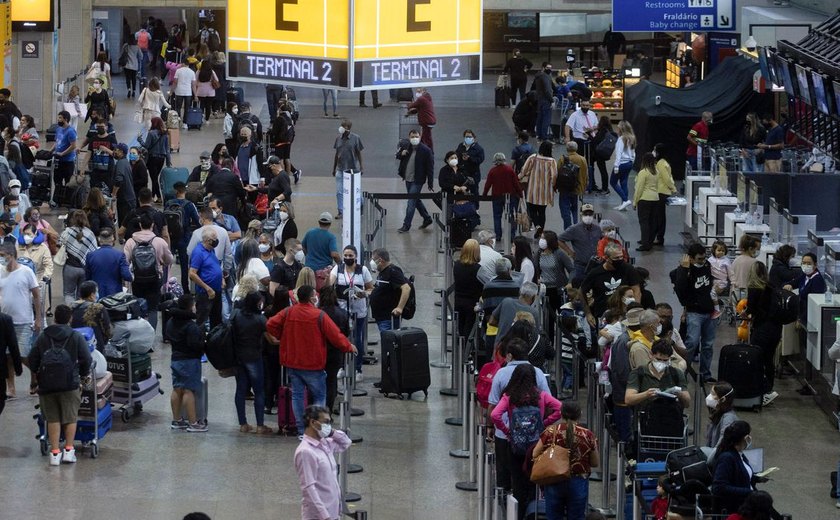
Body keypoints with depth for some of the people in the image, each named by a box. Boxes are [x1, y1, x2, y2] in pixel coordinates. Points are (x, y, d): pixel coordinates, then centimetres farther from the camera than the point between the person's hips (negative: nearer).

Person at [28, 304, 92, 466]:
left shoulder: (43, 337, 6)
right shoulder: (76, 337, -1)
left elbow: (33, 359, 7)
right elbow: (86, 359, -4)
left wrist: (35, 374, 26)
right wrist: (84, 375, 14)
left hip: (47, 384, 2)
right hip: (70, 383, -2)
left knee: (52, 419, 6)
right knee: (70, 417, 7)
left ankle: (55, 452, 0)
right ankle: (69, 450, 2)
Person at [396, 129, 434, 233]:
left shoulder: (426, 150, -14)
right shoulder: (405, 145, 1)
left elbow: (430, 168, -11)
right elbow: (397, 155, 19)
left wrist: (430, 184, -12)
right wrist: (401, 154, -7)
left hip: (417, 180, -7)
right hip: (408, 179, 7)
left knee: (411, 202, -8)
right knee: (416, 200, 19)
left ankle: (406, 225, -1)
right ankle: (427, 218, 36)